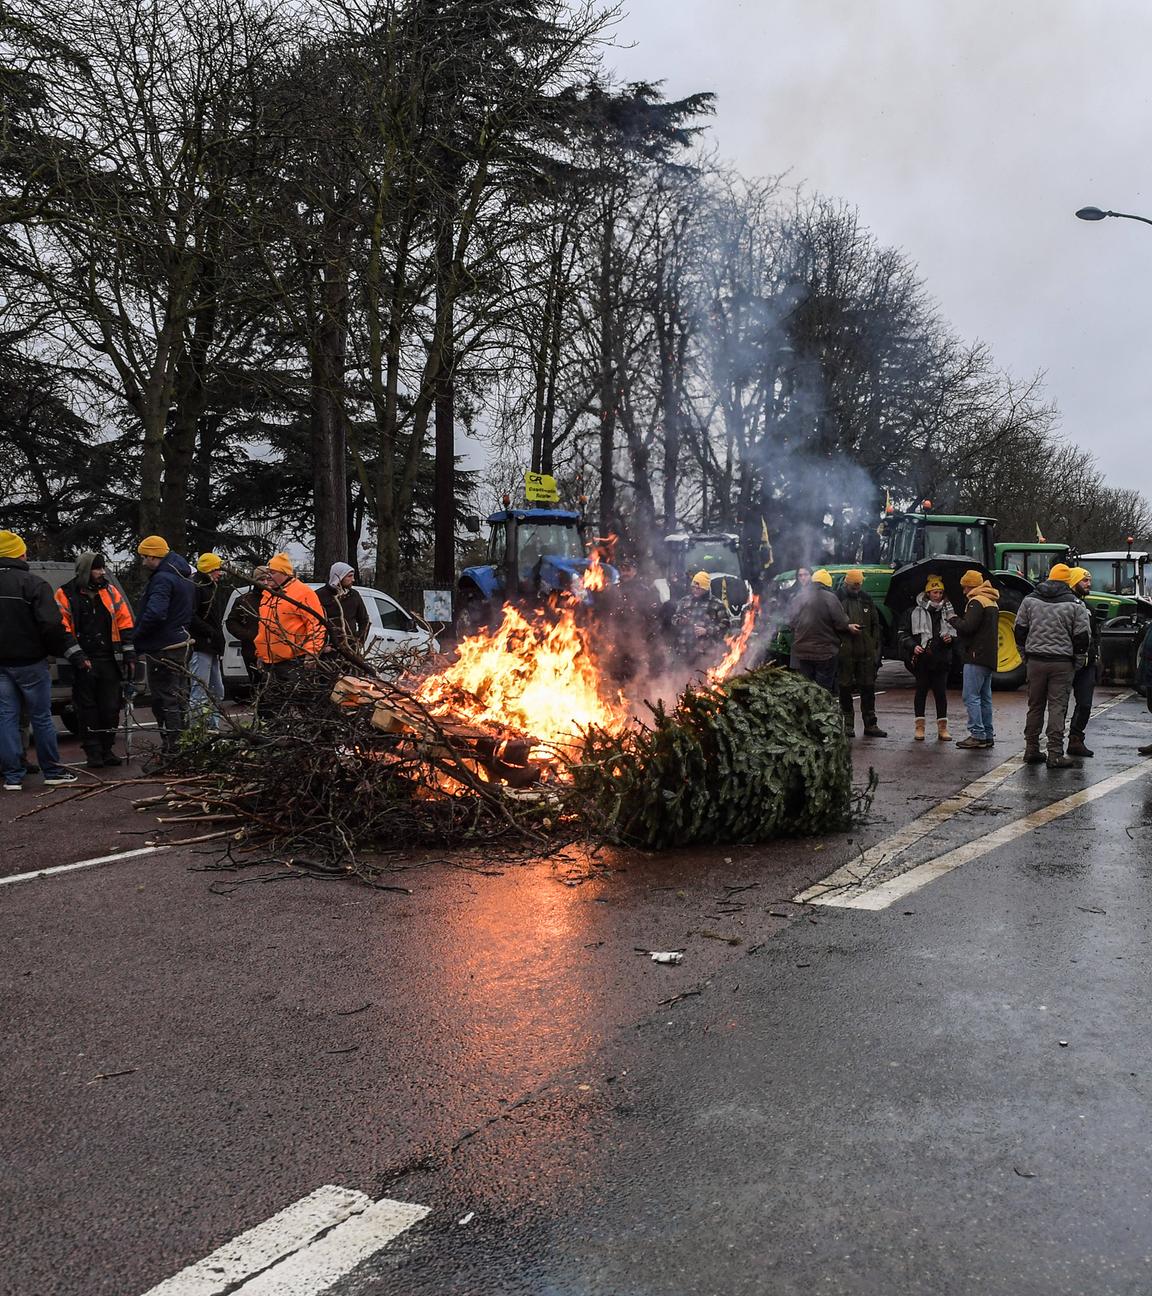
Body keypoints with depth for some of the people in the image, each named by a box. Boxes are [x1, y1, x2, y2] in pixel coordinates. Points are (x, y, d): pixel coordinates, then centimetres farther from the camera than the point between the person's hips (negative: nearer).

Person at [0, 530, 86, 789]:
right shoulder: (33, 583, -13)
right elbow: (52, 626, -18)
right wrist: (75, 654, -13)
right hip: (30, 663, -4)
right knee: (41, 718, 5)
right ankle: (53, 771, 12)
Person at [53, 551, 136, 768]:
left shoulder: (110, 591, 10)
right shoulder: (65, 595, 0)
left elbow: (125, 623, 12)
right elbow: (61, 628, -3)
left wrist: (129, 655, 7)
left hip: (110, 660, 3)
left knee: (111, 707, 6)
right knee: (87, 709, 2)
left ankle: (107, 749, 18)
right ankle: (93, 753, 9)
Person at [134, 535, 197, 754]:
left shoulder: (162, 579, -19)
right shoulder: (184, 577, 14)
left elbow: (154, 614, -30)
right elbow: (191, 611, 24)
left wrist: (137, 639, -18)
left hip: (162, 648, -10)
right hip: (182, 643, 10)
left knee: (165, 699, -4)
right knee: (179, 696, 18)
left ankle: (170, 747, -3)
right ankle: (183, 742, 27)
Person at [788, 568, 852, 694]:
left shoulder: (798, 598, 2)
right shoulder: (830, 598, -11)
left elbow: (791, 622, 8)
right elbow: (841, 622, -13)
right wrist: (849, 627, 10)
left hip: (801, 652, 4)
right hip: (826, 652, -4)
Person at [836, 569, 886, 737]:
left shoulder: (866, 599, 12)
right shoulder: (837, 599, -1)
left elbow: (875, 625, 13)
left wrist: (876, 649, 7)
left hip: (866, 652, 4)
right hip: (845, 652, -3)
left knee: (868, 688, 7)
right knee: (845, 688, 2)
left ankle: (870, 724, 15)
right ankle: (848, 724, 11)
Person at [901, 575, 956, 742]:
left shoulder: (947, 610, 9)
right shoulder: (916, 611, 2)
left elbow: (955, 633, 19)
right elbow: (906, 635, 4)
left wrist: (950, 639, -3)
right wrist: (913, 646, -14)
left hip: (941, 659, 2)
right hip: (922, 659, -2)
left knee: (941, 692, 3)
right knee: (921, 691, 5)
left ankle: (942, 728, 11)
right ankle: (919, 727, 12)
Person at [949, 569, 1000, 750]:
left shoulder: (977, 602, -12)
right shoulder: (992, 601, 19)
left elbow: (968, 626, -21)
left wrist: (954, 620, -3)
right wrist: (959, 621, 15)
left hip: (977, 656, -10)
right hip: (989, 657, 10)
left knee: (971, 696, -9)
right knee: (984, 697, 13)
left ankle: (977, 735, -11)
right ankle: (988, 735, 15)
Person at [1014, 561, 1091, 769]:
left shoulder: (1030, 600, 4)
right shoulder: (1075, 604, -4)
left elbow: (1020, 629, 7)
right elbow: (1083, 635, -4)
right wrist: (1079, 653, 14)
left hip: (1035, 660, 3)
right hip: (1062, 662, -3)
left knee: (1035, 706, 13)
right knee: (1057, 707, -2)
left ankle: (1031, 750, 17)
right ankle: (1055, 754, -5)